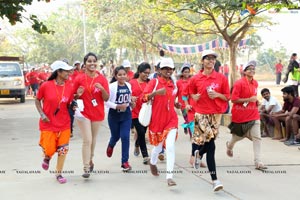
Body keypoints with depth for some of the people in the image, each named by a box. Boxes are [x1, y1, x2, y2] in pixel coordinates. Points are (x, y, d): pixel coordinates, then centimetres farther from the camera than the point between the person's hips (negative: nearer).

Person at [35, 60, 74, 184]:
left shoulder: (69, 87, -3)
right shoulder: (46, 86, -12)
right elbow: (37, 100, 2)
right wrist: (42, 114, -10)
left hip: (64, 124, 3)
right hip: (48, 123, -3)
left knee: (63, 149, 2)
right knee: (49, 149, -3)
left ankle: (59, 173, 20)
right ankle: (47, 157, 35)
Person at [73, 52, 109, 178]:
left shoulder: (102, 79, -1)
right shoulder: (79, 79, -4)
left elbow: (106, 98, -2)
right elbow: (74, 97, 4)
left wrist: (102, 89, -21)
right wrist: (78, 94, -18)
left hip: (97, 114, 2)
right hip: (83, 113, -2)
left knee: (93, 140, 15)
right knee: (87, 140, -9)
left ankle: (90, 160, 39)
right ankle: (86, 168, -4)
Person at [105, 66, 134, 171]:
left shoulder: (128, 85, 2)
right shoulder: (112, 86, -14)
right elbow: (106, 101, -15)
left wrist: (131, 103, -2)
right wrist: (117, 106, -25)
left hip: (126, 115, 3)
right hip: (114, 115, -3)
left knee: (125, 137, -7)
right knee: (115, 136, 14)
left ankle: (125, 162, 1)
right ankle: (110, 146, 52)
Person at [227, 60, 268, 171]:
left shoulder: (255, 83, 6)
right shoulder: (239, 83, -15)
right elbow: (233, 99, -18)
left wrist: (256, 101, 3)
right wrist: (249, 99, -22)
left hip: (253, 115, 4)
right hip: (240, 115, -4)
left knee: (257, 138, -7)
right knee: (239, 135, 17)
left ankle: (258, 162, -5)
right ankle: (230, 145, 52)